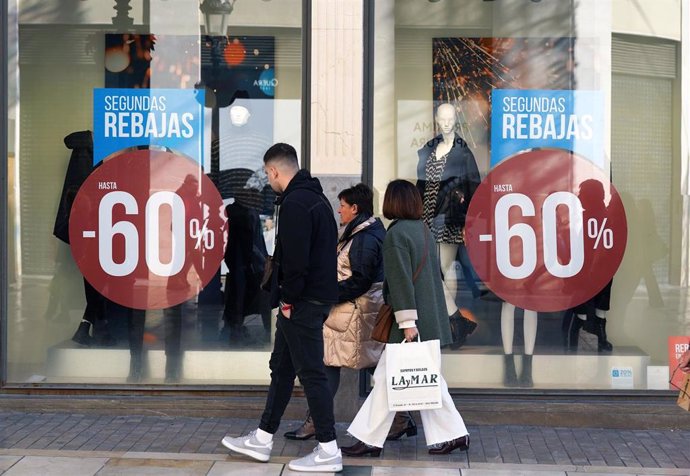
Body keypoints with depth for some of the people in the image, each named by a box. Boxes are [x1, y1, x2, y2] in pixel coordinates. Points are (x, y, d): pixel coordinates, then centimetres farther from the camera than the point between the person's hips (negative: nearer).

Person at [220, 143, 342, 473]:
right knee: (281, 367, 16)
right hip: (318, 295, 10)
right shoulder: (316, 197, 16)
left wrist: (288, 300, -14)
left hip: (302, 303, -10)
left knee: (311, 372, -5)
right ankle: (262, 439, 25)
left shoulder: (294, 203, -16)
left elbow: (295, 257, -24)